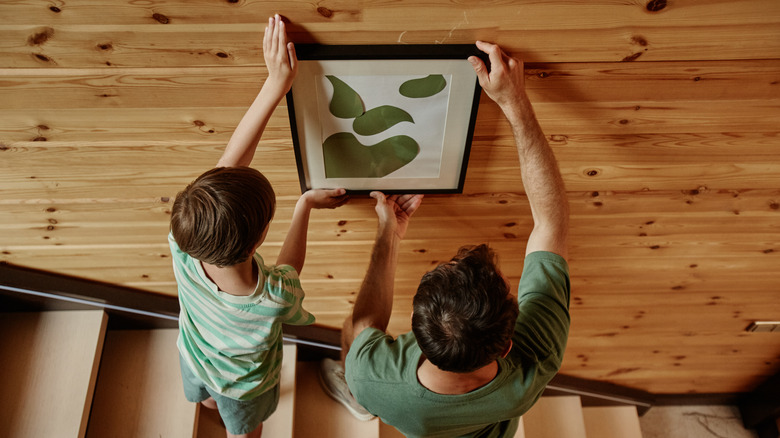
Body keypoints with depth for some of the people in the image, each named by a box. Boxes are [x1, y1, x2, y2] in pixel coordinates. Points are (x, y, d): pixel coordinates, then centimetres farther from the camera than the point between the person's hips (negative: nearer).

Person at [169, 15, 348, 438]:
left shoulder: (183, 252, -43)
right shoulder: (275, 302, -50)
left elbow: (228, 162, -37)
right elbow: (289, 267, -24)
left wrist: (275, 83, -34)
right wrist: (305, 203, -13)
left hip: (194, 355, 4)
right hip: (243, 384, -4)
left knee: (207, 399, 40)